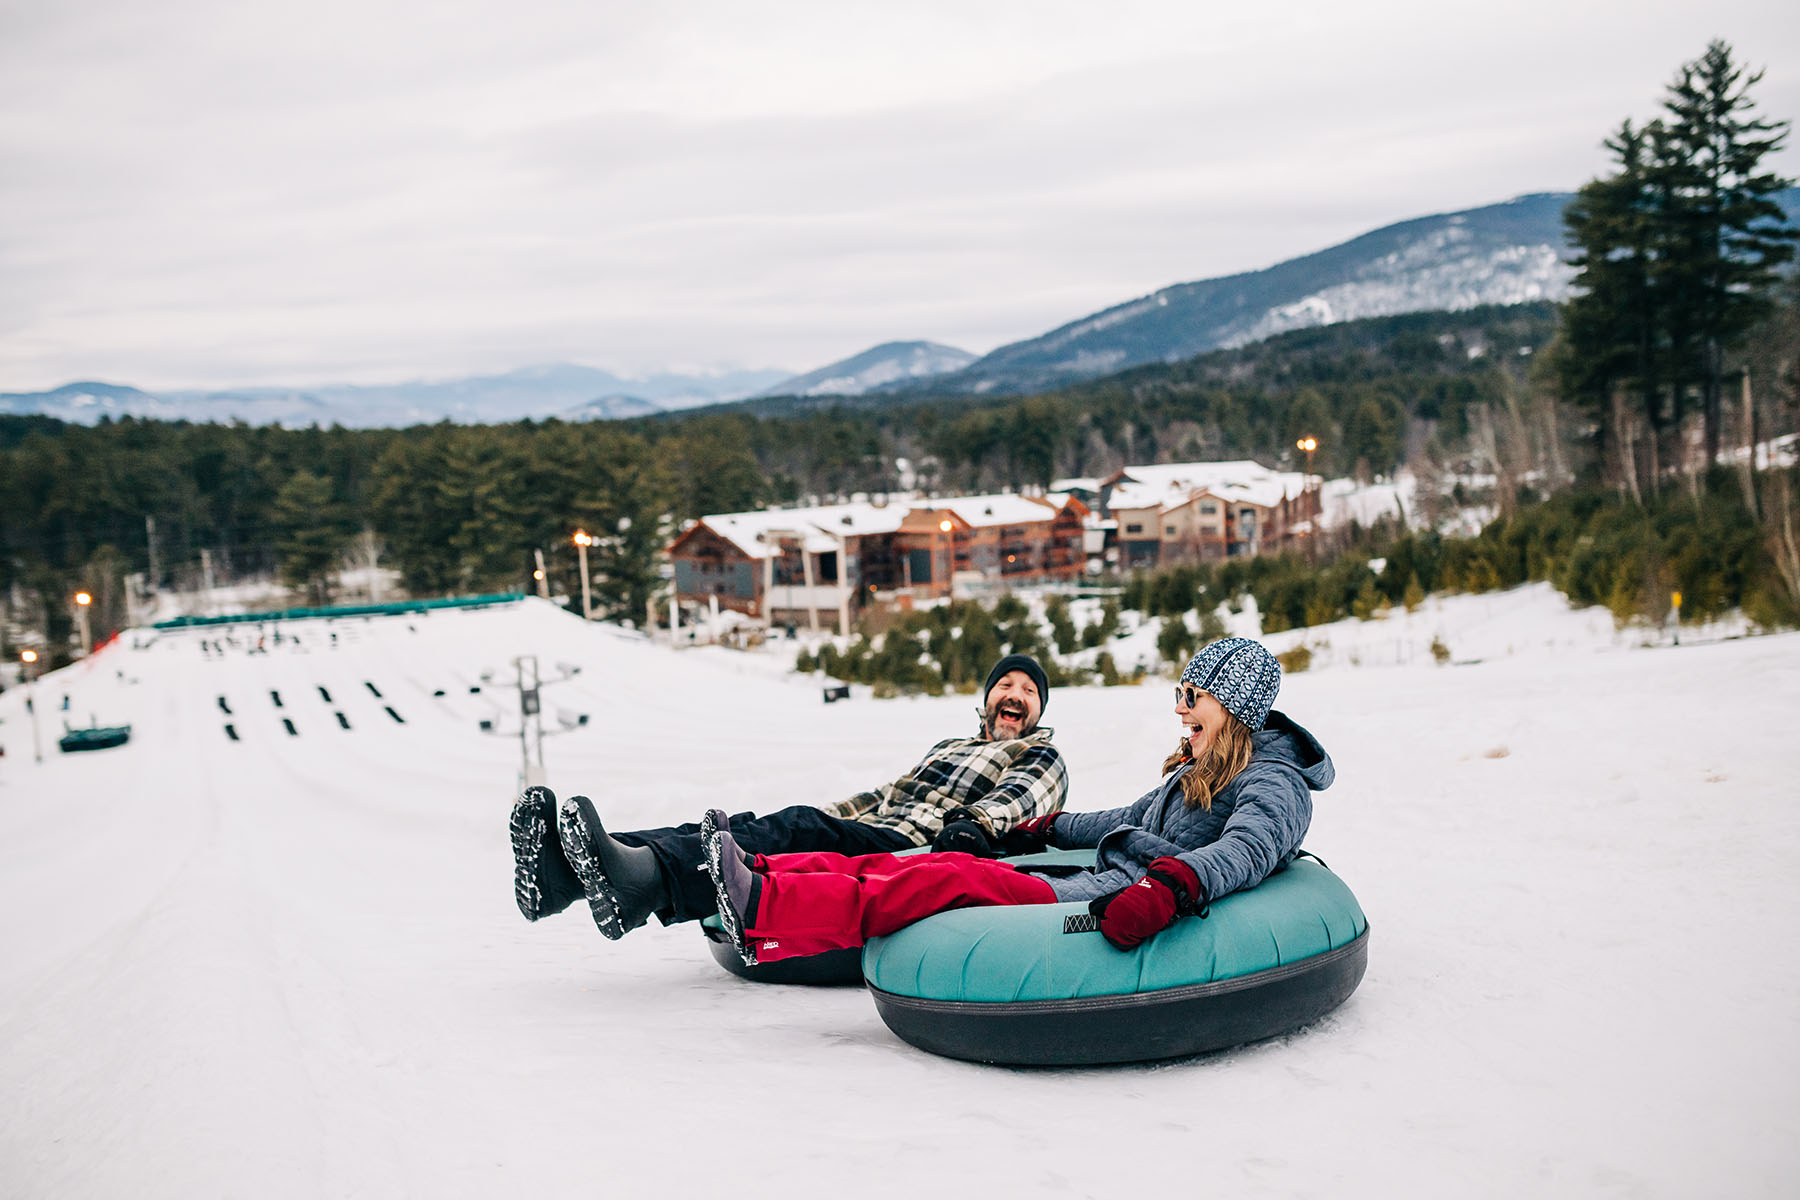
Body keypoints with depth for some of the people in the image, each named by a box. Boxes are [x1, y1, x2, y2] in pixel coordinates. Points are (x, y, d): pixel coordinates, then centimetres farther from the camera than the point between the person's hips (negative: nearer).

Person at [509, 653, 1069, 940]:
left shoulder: (1040, 758, 19)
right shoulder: (946, 747, 41)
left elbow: (1016, 797, -3)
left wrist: (975, 826, -24)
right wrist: (824, 814, 22)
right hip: (858, 836, 7)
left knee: (798, 833, -34)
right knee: (750, 828, -20)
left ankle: (646, 879, -61)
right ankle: (567, 868, -39)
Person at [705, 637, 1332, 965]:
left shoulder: (1274, 786, -6)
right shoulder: (1198, 772, 23)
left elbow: (1244, 851, -28)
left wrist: (1170, 887, -47)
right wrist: (1049, 827, 44)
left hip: (1113, 912, -9)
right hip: (1100, 884, 9)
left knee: (957, 879, -22)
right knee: (944, 864, -6)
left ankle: (766, 912, -30)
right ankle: (761, 877, -12)